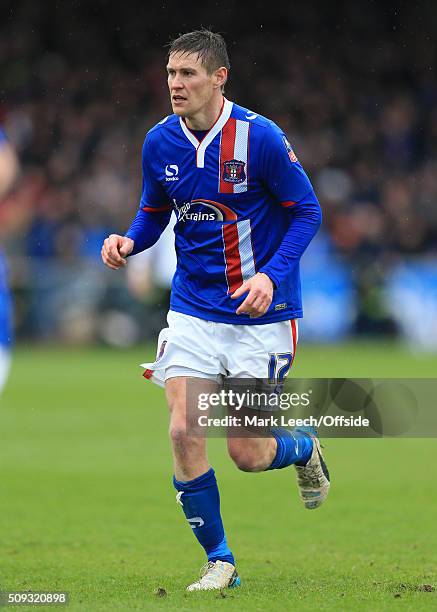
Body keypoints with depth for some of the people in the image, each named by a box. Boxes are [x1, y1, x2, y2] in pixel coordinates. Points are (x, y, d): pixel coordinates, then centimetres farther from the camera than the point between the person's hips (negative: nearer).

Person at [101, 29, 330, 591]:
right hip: (193, 308, 4)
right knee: (183, 432, -12)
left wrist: (273, 274, -21)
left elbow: (307, 211, -7)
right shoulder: (160, 142, -2)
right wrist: (129, 241, -9)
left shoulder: (260, 137, -15)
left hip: (260, 314, -4)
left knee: (246, 454, -2)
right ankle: (219, 561, 5)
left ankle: (304, 448, 35)